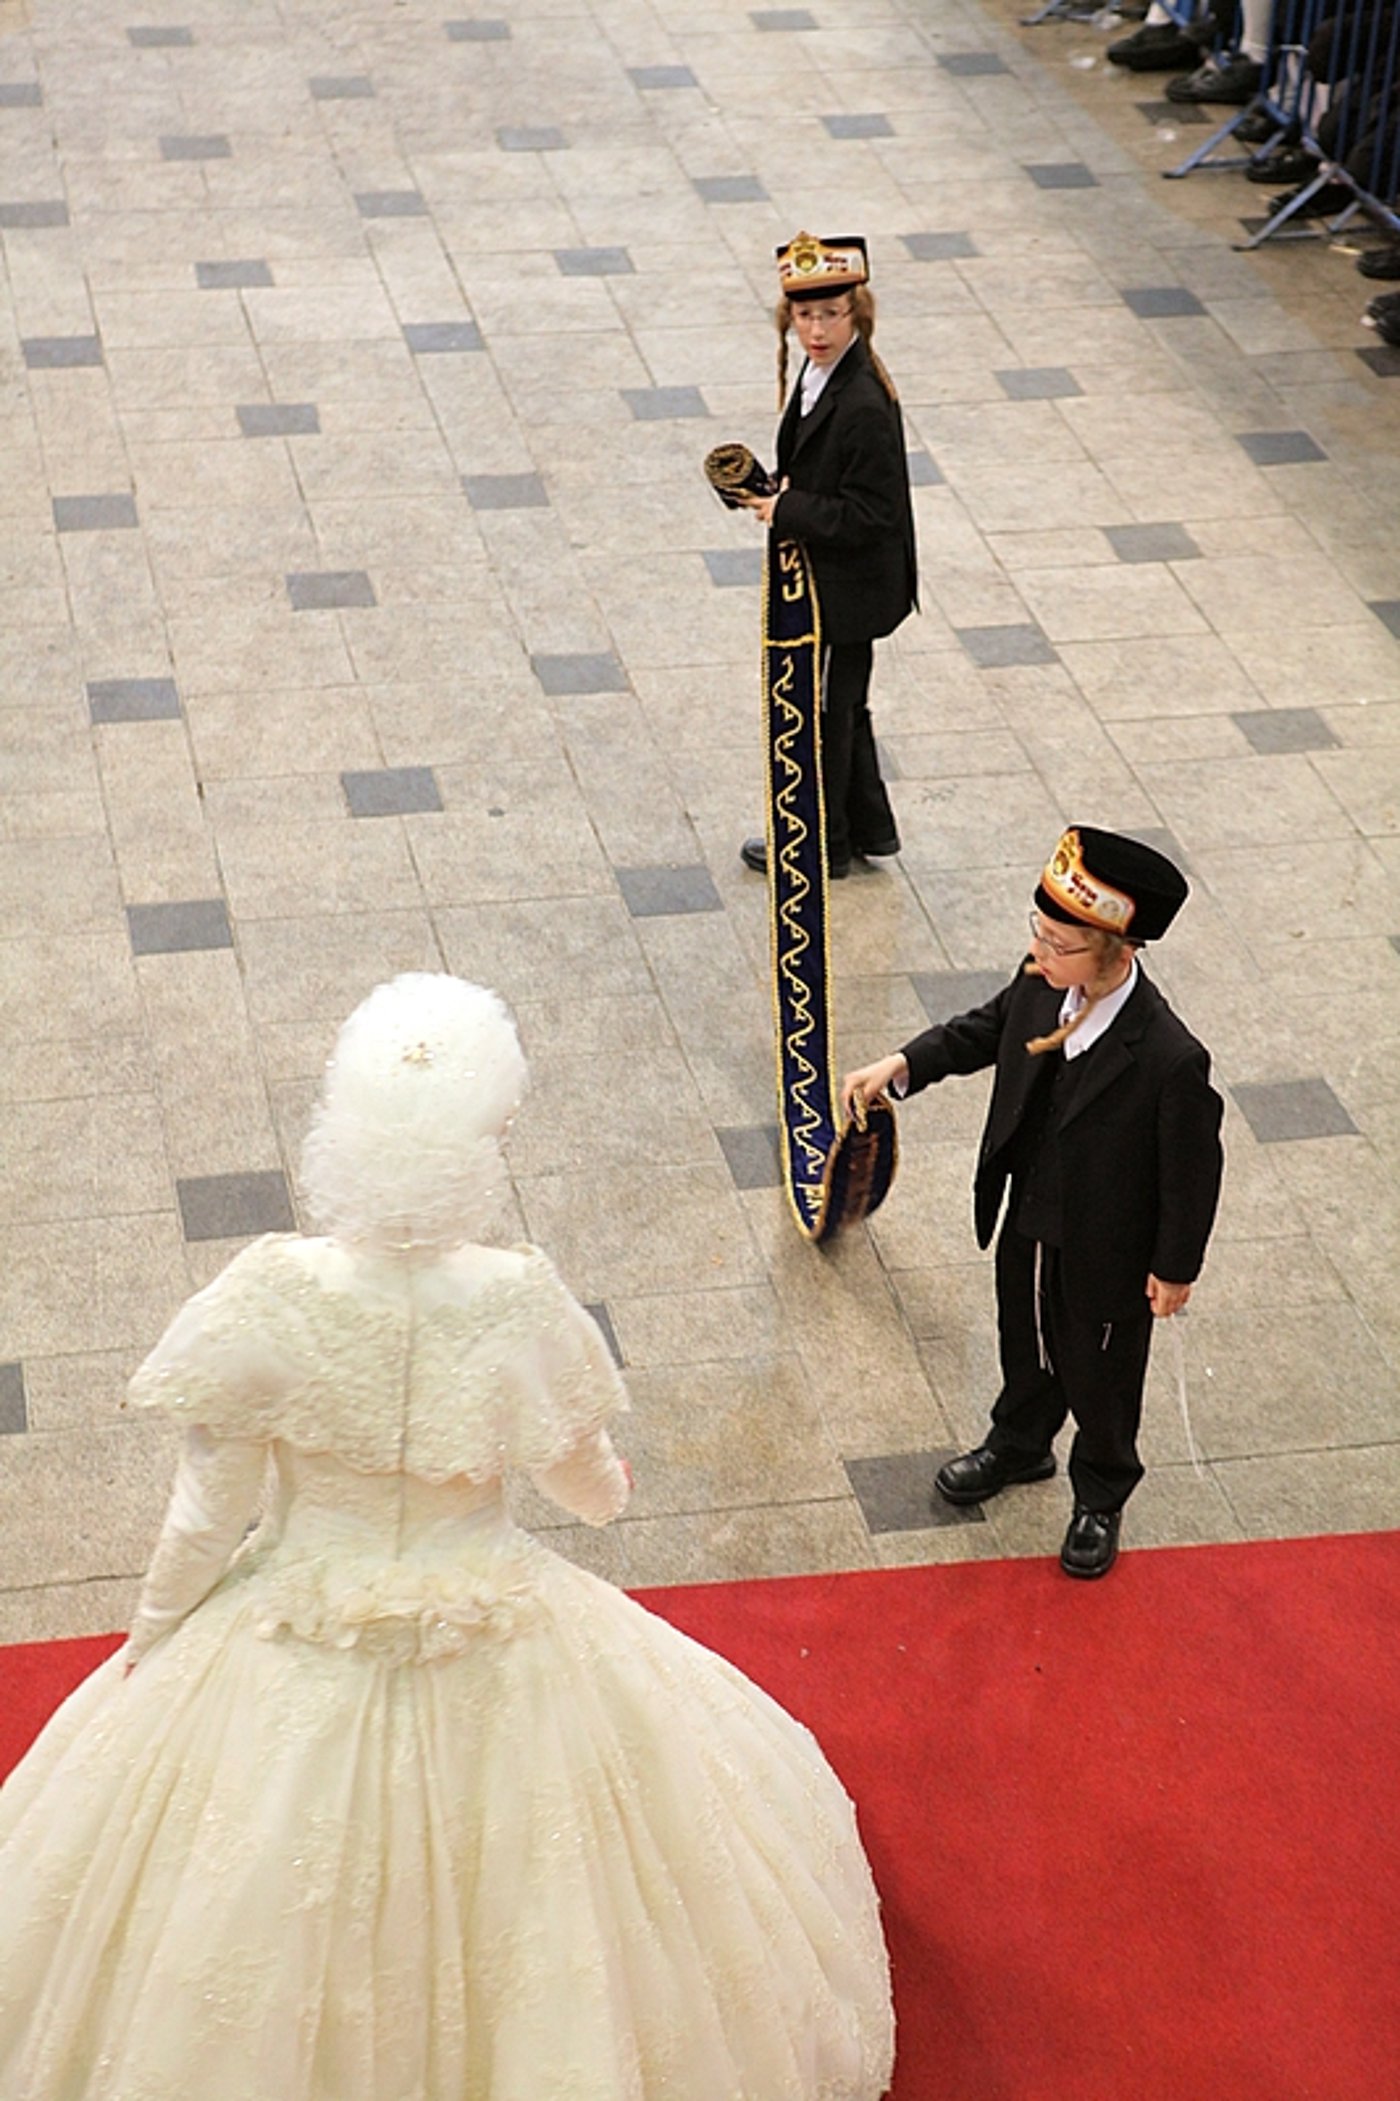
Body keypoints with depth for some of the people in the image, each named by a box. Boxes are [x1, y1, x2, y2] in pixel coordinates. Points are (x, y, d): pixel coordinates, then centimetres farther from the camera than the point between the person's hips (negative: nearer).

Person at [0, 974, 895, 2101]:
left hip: (296, 1663, 0)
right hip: (496, 1658, 1)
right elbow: (586, 1477, -3)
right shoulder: (518, 1301, -22)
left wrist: (154, 1632, 8)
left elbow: (208, 1511, -11)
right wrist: (610, 1489, 22)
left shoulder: (270, 1298, -24)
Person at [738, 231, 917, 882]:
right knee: (843, 704, 22)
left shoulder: (864, 406, -28)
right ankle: (869, 828, 39)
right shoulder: (820, 372, 1)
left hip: (847, 589, -9)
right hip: (827, 580, 10)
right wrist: (781, 494, -2)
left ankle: (822, 846, 25)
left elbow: (869, 514, -27)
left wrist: (787, 512, -22)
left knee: (823, 711, 7)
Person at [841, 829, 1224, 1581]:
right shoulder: (1040, 986, -20)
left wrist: (1176, 1269, -10)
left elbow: (1192, 1170, -22)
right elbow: (987, 1030, 4)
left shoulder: (1170, 1061, -37)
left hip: (1107, 1256, -5)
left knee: (1099, 1379, 21)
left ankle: (1101, 1497, 50)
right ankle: (1019, 1446, 61)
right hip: (1027, 1228, 5)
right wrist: (902, 1065, -7)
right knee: (1026, 1348, 31)